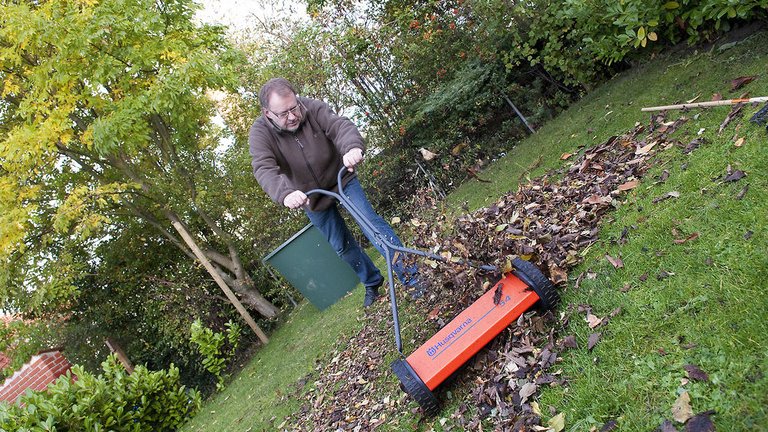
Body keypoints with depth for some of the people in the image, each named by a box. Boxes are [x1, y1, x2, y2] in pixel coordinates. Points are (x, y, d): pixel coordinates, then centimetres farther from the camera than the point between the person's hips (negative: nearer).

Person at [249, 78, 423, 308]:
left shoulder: (313, 108, -22)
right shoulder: (260, 133, -23)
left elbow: (341, 126, -39)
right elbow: (264, 169, -39)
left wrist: (353, 147, -63)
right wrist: (285, 193, -60)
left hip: (342, 179, -1)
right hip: (312, 198, 2)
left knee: (369, 220, -13)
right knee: (341, 246, 12)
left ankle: (410, 275, -6)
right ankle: (372, 283, 33)